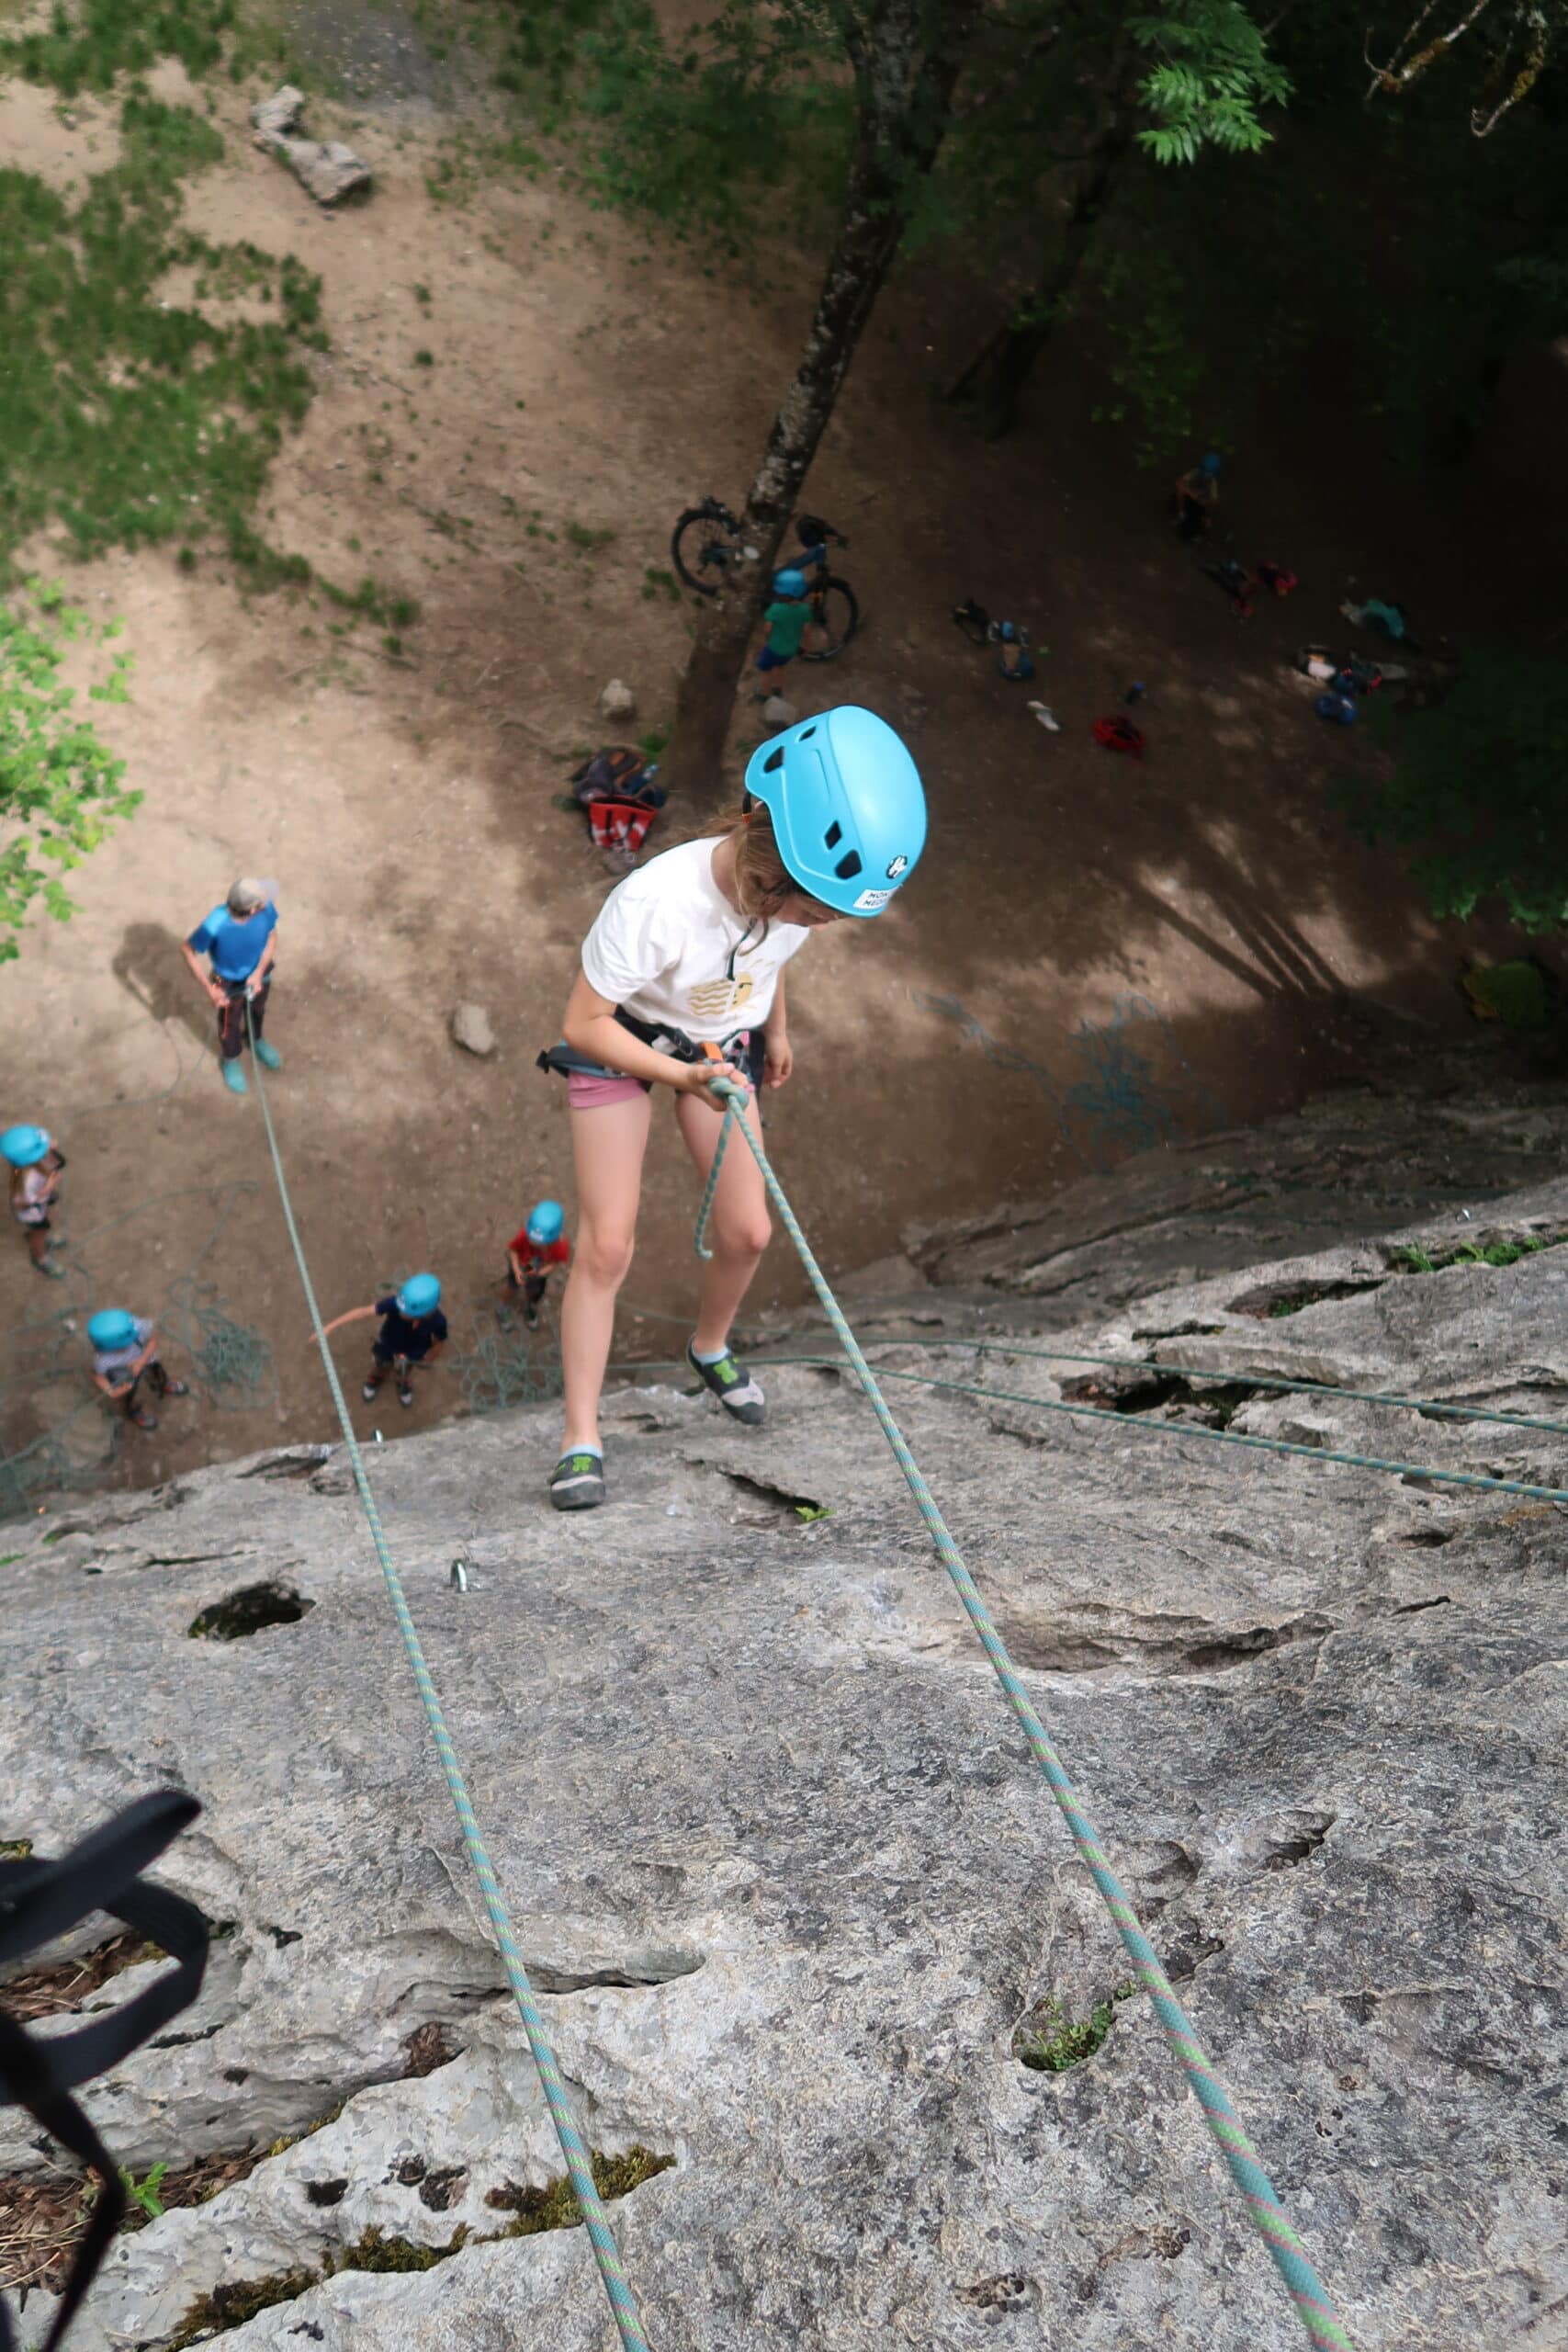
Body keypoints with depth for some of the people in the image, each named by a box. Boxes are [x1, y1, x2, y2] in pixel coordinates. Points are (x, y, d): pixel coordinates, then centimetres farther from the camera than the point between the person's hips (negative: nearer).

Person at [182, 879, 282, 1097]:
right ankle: (231, 1060, 56)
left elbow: (272, 937, -12)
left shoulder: (265, 908, -34)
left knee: (257, 1010, 33)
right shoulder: (215, 926, -42)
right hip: (229, 983, -3)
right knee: (230, 1023, 26)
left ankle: (255, 1039, 66)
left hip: (258, 973, 3)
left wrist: (259, 973, -22)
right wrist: (209, 988, -24)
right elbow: (188, 951, -23)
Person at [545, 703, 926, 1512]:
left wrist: (775, 1029, 16)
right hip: (618, 1043, -4)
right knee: (606, 1245, -9)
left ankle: (709, 1347, 35)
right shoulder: (654, 901, -41)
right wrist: (684, 1077, -41)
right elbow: (584, 1025, -30)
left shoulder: (799, 883, -23)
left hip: (722, 1044, 5)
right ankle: (581, 1439, 2)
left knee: (746, 1232, 2)